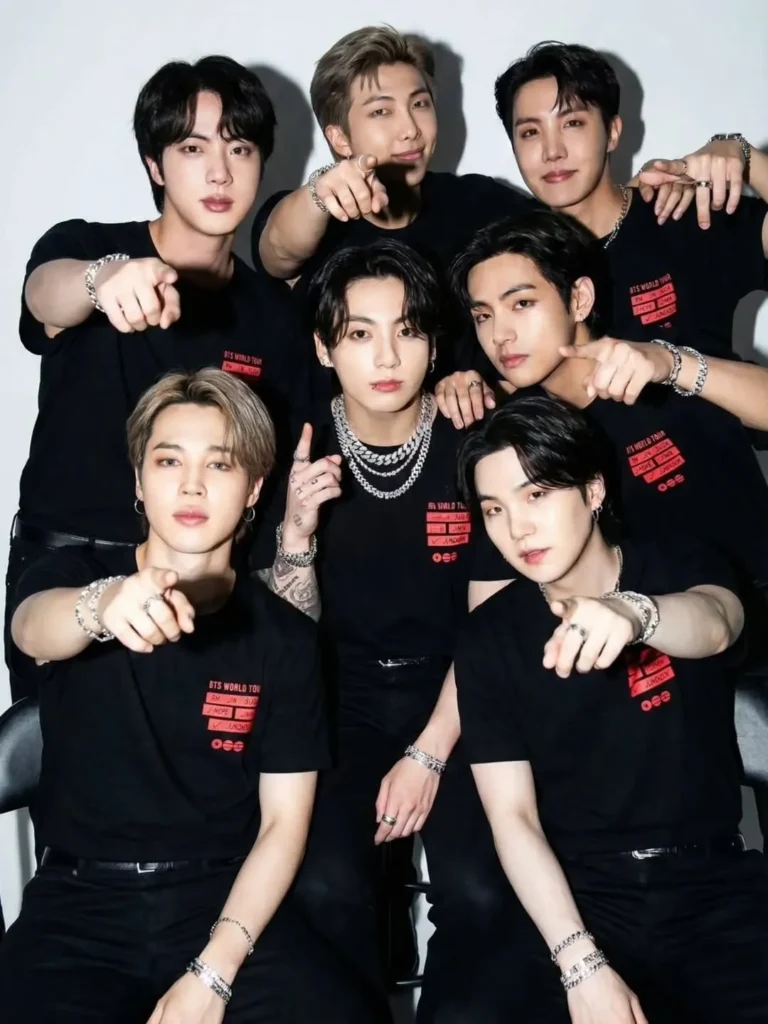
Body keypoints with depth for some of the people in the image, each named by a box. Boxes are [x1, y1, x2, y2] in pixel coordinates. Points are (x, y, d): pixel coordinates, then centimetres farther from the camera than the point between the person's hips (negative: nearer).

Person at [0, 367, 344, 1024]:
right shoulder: (74, 575, 0)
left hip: (226, 902, 0)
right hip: (79, 905, 0)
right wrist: (103, 605, -48)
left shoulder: (285, 636, 1)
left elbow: (285, 821, -1)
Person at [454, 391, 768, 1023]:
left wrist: (633, 612, -48)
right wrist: (582, 962, -17)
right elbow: (512, 816, -5)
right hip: (580, 899, 1)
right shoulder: (489, 639, -1)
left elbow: (714, 626, -25)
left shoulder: (682, 565, -1)